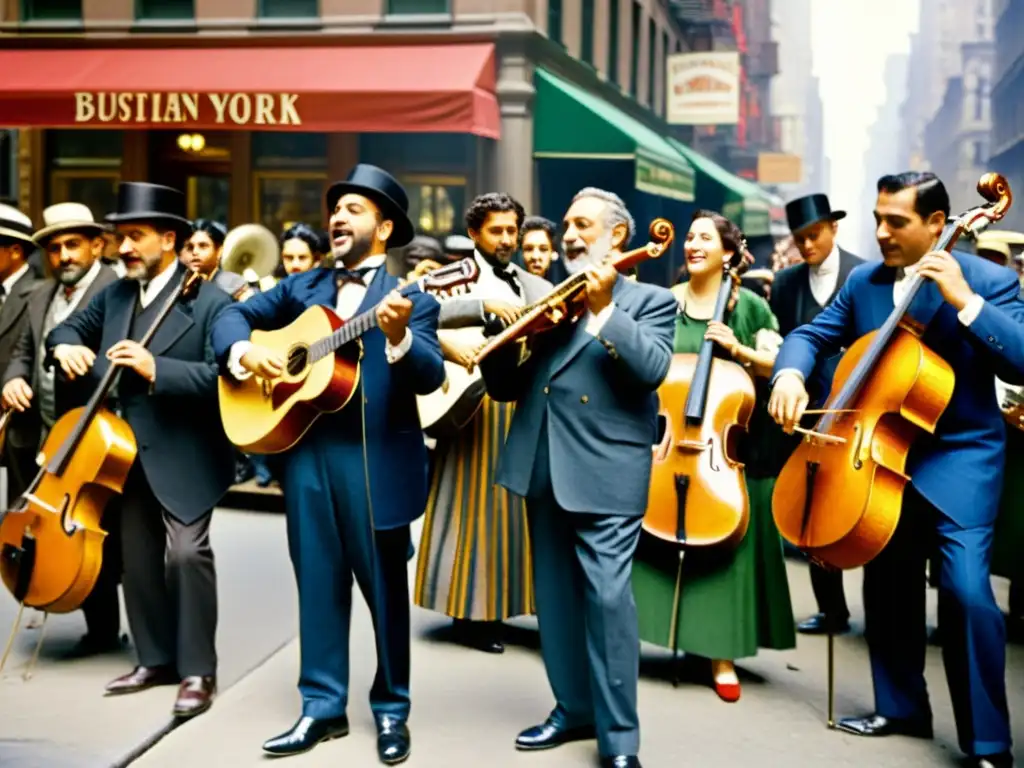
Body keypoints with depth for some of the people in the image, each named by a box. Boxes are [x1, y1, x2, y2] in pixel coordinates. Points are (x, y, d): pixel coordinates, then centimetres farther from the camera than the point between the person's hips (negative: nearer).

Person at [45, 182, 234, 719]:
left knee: (187, 550, -14)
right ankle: (156, 659, 25)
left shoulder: (210, 301, -12)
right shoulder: (114, 295, 9)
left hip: (184, 453, -7)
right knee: (138, 557, 12)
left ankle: (197, 671, -3)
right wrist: (65, 347, -3)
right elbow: (70, 328, 21)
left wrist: (155, 369, -29)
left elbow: (222, 375, -20)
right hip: (127, 449, 7)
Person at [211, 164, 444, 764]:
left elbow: (430, 376, -14)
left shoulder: (411, 296, -2)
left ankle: (392, 709, 19)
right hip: (306, 452, 4)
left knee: (385, 585, 6)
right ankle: (324, 706, 19)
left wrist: (399, 335, -33)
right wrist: (243, 349, -6)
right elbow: (236, 315, 14)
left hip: (378, 460, -4)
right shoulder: (303, 287, 13)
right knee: (319, 581, 9)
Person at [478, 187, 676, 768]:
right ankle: (574, 708, 27)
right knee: (556, 594, 12)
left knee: (608, 595, -10)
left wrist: (603, 307, -14)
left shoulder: (651, 301, 5)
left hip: (605, 469, -6)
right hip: (543, 466, 6)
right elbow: (505, 387, 15)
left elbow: (651, 369, -14)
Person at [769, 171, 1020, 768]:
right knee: (888, 582, 14)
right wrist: (790, 375, -17)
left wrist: (965, 301, -29)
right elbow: (812, 334, 5)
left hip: (959, 457, -5)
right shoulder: (864, 282, 4)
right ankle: (901, 707, 33)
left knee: (965, 588, -18)